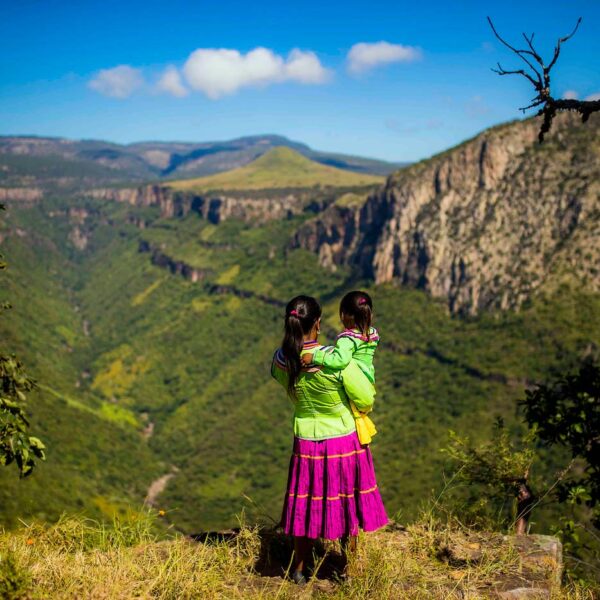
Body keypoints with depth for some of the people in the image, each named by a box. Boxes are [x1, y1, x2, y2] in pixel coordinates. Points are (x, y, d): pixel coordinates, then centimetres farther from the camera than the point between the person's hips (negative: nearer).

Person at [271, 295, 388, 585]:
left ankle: (299, 570, 31)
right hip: (344, 441, -3)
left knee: (308, 506, 19)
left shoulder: (282, 360, -13)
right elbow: (366, 401, -16)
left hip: (306, 442, 3)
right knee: (347, 505, 16)